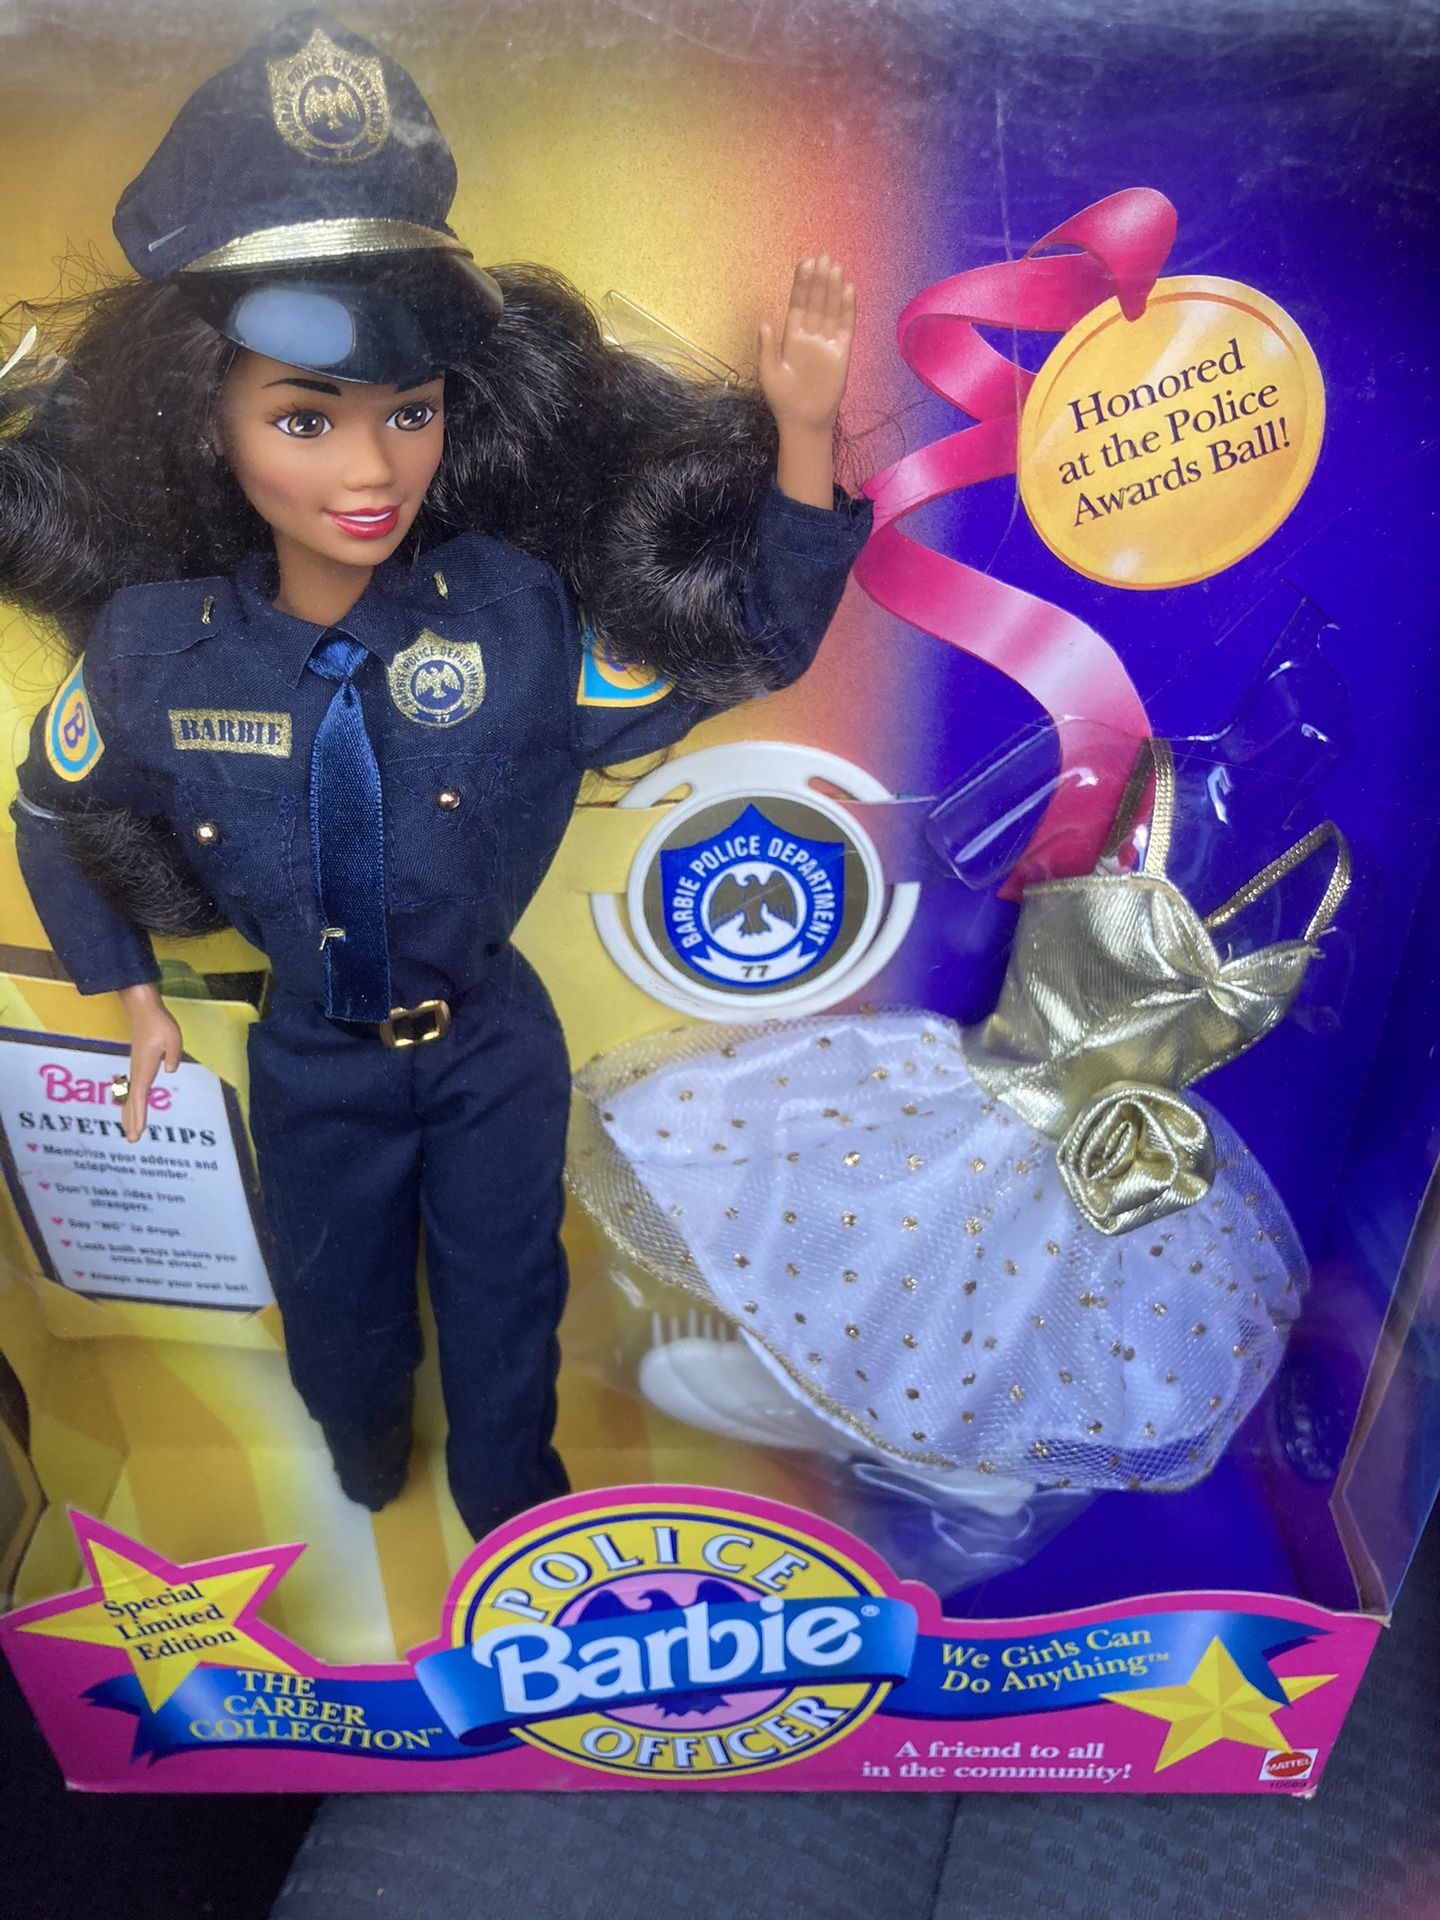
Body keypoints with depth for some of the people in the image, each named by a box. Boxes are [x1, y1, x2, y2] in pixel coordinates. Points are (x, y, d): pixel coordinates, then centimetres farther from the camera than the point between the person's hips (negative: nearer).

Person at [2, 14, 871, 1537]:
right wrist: (135, 1002, 6)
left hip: (493, 1049, -1)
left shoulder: (515, 610, -21)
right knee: (337, 1312, 26)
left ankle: (506, 1492, 54)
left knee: (505, 1300, 20)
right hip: (313, 1065, 2)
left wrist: (800, 430, -26)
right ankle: (366, 1460, 63)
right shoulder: (153, 645, -18)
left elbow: (752, 643, -14)